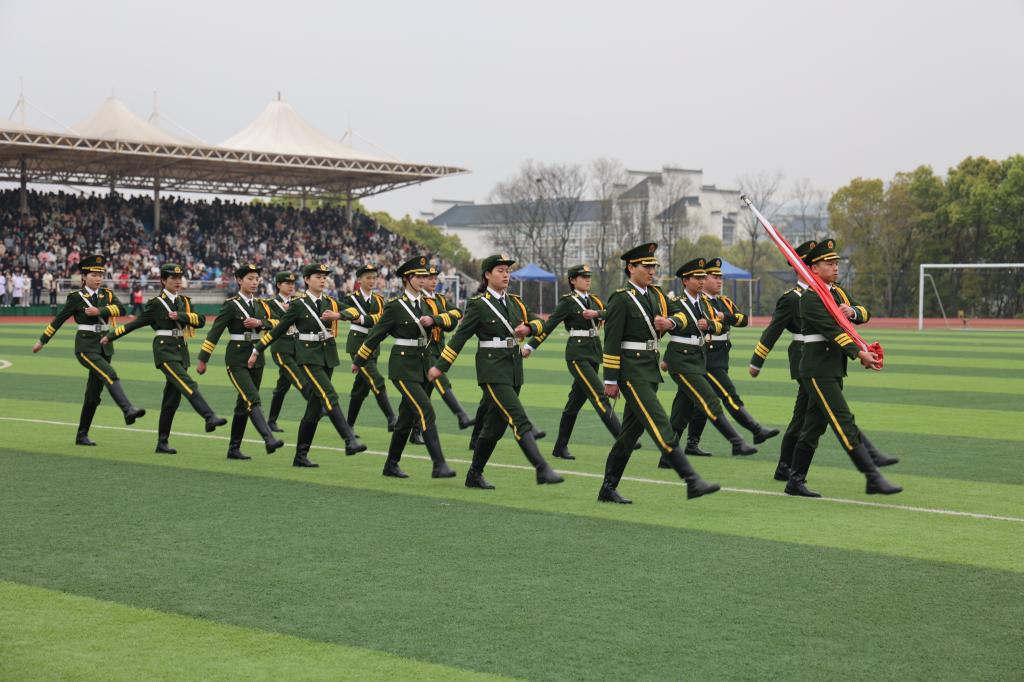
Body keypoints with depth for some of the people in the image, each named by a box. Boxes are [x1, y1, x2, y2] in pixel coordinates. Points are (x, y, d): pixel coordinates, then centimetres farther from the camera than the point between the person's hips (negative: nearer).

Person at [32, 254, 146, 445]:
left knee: (94, 392, 7)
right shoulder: (76, 297, -2)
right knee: (110, 375, -28)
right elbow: (58, 320, 3)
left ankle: (82, 435, 15)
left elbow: (121, 309, -10)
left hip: (104, 345, 5)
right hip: (86, 346, -5)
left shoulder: (107, 294, 8)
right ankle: (128, 410, -42)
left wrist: (99, 311, -22)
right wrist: (42, 341, 6)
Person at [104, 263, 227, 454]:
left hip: (181, 351, 6)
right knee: (188, 385, -25)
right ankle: (209, 418, -38)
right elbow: (135, 323, 3)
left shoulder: (184, 302, 12)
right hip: (165, 350, -6)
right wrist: (110, 336, 3)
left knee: (172, 398, 8)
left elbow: (201, 321, -1)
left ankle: (163, 442, 14)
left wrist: (180, 315, -15)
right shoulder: (156, 303, -2)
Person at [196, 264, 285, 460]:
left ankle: (234, 448, 18)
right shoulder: (231, 305, -8)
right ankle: (269, 439, -32)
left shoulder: (258, 304, 11)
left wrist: (259, 322, -16)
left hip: (256, 358, 7)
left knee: (244, 404, 10)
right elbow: (214, 332, -8)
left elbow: (275, 323, 5)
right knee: (252, 399, -20)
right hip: (237, 360, -7)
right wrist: (202, 359, -9)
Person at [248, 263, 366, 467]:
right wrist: (257, 351, 3)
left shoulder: (331, 303, 9)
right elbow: (278, 329, 1)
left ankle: (301, 455, 14)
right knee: (329, 396, -21)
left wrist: (337, 315, -26)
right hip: (308, 357, -5)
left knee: (315, 407, 7)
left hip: (328, 356, 6)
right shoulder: (298, 304, -4)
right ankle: (350, 441, -28)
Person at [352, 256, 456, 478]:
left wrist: (433, 319, -11)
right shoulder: (395, 306, -7)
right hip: (404, 366, -7)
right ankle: (438, 465, -20)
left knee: (407, 417, 12)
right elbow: (375, 334, -1)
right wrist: (358, 361, 7)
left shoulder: (427, 304, 12)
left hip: (424, 365, 7)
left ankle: (391, 465, 24)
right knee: (426, 412, -17)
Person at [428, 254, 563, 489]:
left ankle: (475, 475, 22)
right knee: (520, 420, -16)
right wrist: (440, 366, -5)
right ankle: (542, 469, -21)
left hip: (514, 368, 7)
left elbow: (538, 323, 14)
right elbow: (459, 337, -5)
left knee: (495, 425, 12)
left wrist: (528, 328, -9)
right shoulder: (478, 305, -6)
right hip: (492, 369, -7)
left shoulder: (514, 302, 12)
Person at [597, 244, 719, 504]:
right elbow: (611, 341, -12)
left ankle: (608, 488, 19)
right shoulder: (621, 299, -10)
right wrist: (610, 381, -14)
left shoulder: (655, 295, 13)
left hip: (650, 371, 9)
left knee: (631, 430, 11)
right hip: (632, 372, -8)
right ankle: (692, 481, -16)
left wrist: (667, 323, -1)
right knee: (660, 426, -12)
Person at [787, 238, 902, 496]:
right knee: (844, 422, -11)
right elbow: (831, 329, -21)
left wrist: (853, 311, -12)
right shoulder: (811, 298, -12)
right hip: (818, 370, -9)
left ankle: (795, 481, 16)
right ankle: (873, 478, -14)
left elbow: (865, 313, 11)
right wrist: (860, 354, -27)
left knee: (814, 426, 10)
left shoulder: (838, 293, 17)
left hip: (834, 370, 9)